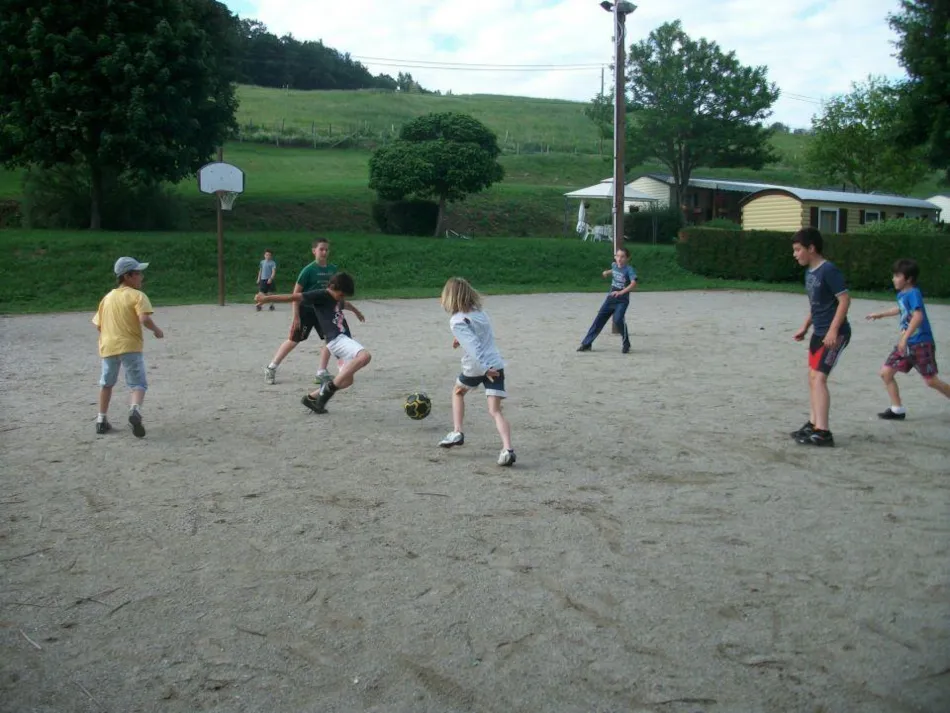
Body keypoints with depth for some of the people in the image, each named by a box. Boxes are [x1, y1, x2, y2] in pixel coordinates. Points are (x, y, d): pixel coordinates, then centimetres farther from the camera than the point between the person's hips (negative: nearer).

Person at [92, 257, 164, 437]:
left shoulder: (107, 297, 15)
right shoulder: (137, 295, -5)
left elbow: (98, 324, 17)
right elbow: (144, 319, -19)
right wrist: (156, 330, -3)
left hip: (108, 347, 5)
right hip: (130, 346, -5)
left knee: (106, 383, 23)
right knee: (138, 384, -3)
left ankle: (101, 419, 26)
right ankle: (135, 410, -31)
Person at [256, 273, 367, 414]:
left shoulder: (337, 299, 21)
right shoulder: (321, 295, -6)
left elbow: (345, 304, 46)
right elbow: (296, 297, -15)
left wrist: (356, 311, 69)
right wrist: (268, 298, -21)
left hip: (343, 338, 10)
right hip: (336, 339, -10)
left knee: (347, 380, 9)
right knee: (364, 356, -32)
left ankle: (311, 397, 21)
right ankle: (331, 387, -24)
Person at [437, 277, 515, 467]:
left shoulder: (457, 321, -11)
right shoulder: (479, 312, 9)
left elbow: (473, 346, -22)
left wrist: (485, 369, -25)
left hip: (475, 368, -4)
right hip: (495, 364, 4)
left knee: (458, 392, 27)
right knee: (495, 410, -2)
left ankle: (457, 432, 24)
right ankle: (507, 449, -20)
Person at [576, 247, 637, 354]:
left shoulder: (629, 270, -16)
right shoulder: (614, 265, 4)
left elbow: (633, 284, -30)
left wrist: (621, 292, -39)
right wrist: (607, 272, 12)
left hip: (622, 300, -6)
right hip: (610, 298, 6)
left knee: (618, 320, -26)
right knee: (599, 320, 5)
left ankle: (626, 344, -6)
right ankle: (586, 343, 13)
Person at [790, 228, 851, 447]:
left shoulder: (828, 270, -17)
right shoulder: (810, 272, 11)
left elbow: (845, 299, -20)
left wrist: (833, 330, -25)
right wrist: (805, 327, 20)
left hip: (834, 334, -10)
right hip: (819, 332, 10)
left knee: (818, 377, -15)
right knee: (813, 377, 14)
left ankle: (822, 432, -16)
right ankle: (813, 424, 26)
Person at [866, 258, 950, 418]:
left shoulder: (913, 293, -17)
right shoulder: (901, 294, 9)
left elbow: (918, 316, -31)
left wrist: (905, 337, -36)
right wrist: (881, 314, 42)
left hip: (921, 344, -9)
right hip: (906, 344, 9)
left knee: (931, 381, -4)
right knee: (886, 372, 2)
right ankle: (897, 410, 11)